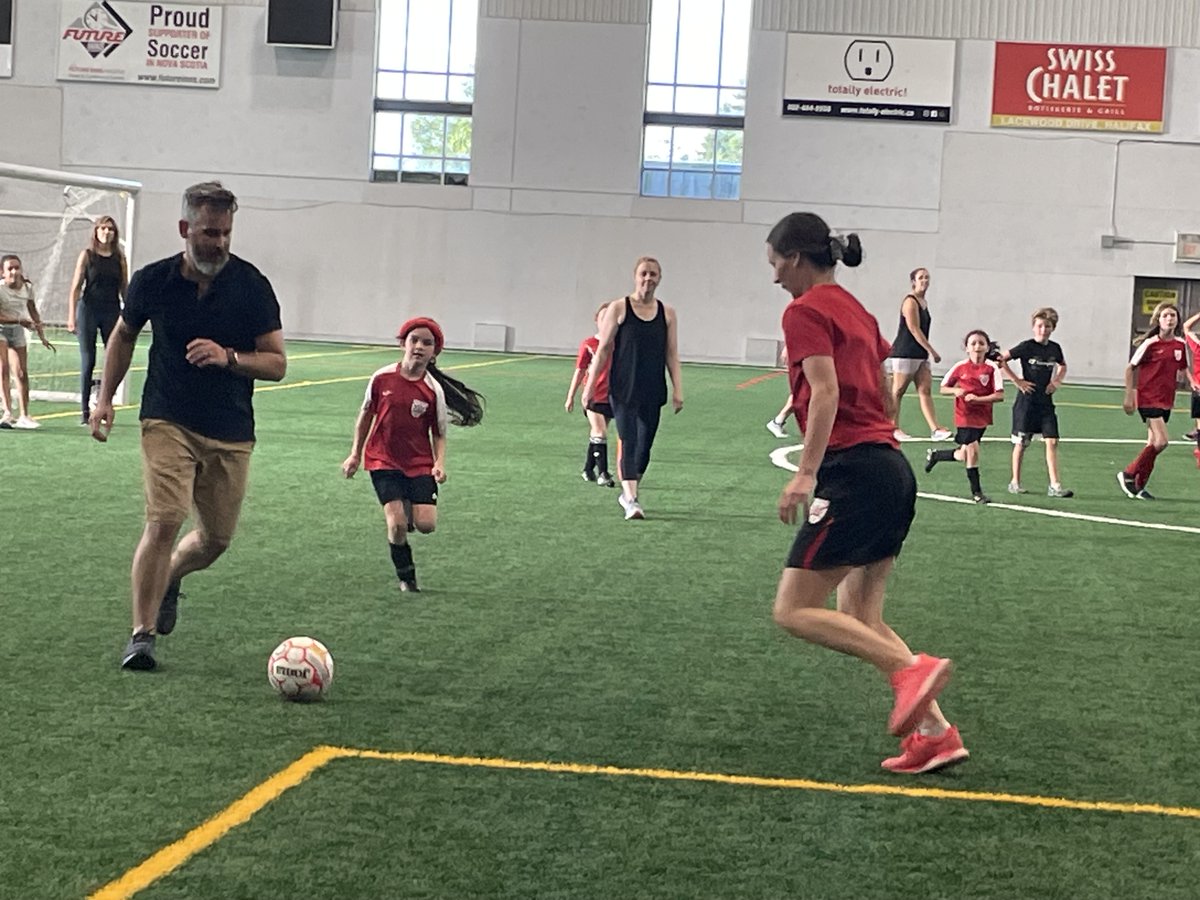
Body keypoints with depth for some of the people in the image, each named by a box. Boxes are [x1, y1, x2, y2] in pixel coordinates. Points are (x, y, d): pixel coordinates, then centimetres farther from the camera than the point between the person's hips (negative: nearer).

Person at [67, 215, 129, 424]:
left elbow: (124, 289, 11)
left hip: (112, 311, 2)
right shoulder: (87, 255, 1)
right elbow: (75, 288, -1)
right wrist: (71, 317, -7)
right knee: (88, 361, 0)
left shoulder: (119, 258, 7)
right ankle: (86, 411, 5)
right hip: (89, 311, -2)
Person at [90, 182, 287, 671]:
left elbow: (277, 363, -4)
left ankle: (170, 578, 42)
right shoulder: (152, 281, -3)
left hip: (231, 433, 2)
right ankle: (142, 634, -7)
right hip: (168, 423, -2)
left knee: (217, 539, 9)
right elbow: (124, 334, 16)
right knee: (163, 523, -17)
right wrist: (105, 396, 9)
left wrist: (228, 357, -22)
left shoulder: (251, 285, -6)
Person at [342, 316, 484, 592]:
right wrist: (355, 454, 11)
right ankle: (406, 577, 11)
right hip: (384, 460, -1)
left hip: (420, 463, 1)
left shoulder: (433, 390, -8)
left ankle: (408, 509, 26)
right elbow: (366, 415, 8)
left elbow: (439, 434, 1)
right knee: (397, 524, -13)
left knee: (426, 524, -11)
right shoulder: (382, 378, -7)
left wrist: (440, 463, -15)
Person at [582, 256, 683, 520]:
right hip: (624, 390, -3)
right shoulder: (618, 309, -2)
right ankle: (631, 499, -13)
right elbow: (603, 349, 0)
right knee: (628, 442, -11)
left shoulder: (667, 313, 7)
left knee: (644, 446, 8)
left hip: (653, 392, 3)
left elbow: (671, 354, 9)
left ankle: (628, 492, 26)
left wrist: (678, 389, 2)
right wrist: (590, 386, -3)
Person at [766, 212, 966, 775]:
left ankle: (913, 670, -16)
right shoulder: (857, 311, 20)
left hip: (853, 470, -9)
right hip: (893, 469, 9)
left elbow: (826, 391, -19)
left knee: (794, 611, -5)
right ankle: (933, 732, 4)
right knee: (860, 619, 12)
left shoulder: (805, 311, -6)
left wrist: (806, 474, -25)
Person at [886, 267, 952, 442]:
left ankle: (935, 429, -6)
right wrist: (932, 351, -16)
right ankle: (894, 428, 7)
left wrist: (928, 352, 15)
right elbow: (914, 330, -17)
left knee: (925, 391, 0)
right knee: (897, 391, 1)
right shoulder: (910, 302, -12)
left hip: (920, 355, 9)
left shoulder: (924, 302, 15)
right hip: (905, 353, -9)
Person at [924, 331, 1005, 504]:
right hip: (964, 416, -2)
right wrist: (955, 391, -15)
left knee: (964, 456, 10)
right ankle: (976, 492, 0)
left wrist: (977, 398, -22)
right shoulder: (960, 367, -3)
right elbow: (943, 388, 7)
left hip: (982, 417, 2)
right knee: (973, 451, -12)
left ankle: (934, 455, 38)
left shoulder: (991, 368, -6)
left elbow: (999, 395, -11)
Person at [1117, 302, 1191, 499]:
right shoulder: (1150, 343, -11)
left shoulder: (1180, 345, 5)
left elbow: (1182, 370, 19)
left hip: (1166, 400, 7)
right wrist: (1129, 396, -8)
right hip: (1148, 398, -7)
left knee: (1154, 443, 8)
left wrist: (1191, 382, -1)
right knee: (1161, 441, -16)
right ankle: (1128, 475, -2)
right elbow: (1130, 368, -5)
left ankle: (1138, 486, 17)